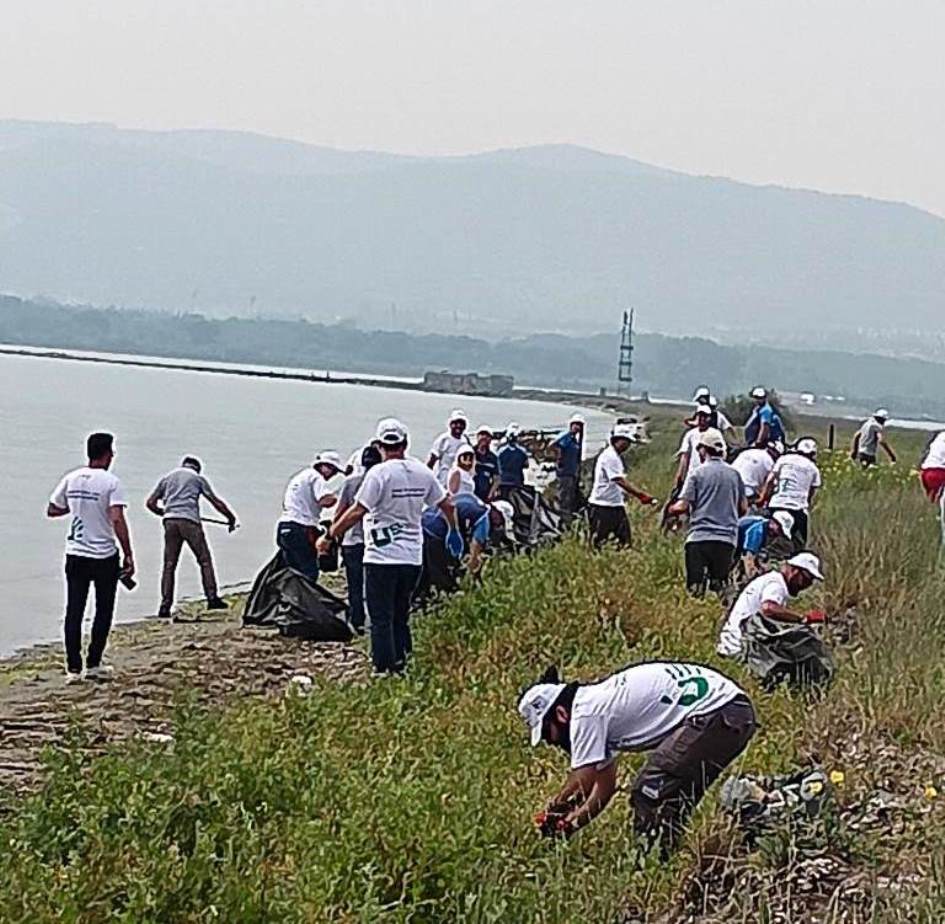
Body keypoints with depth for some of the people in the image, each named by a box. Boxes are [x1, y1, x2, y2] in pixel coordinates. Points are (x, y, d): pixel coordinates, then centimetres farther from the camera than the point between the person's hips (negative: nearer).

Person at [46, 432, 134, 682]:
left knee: (74, 612, 5)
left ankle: (73, 668, 3)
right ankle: (93, 664, 12)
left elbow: (52, 510, 11)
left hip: (75, 555, 4)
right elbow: (118, 521, -20)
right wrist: (128, 555, -16)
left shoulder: (71, 479, 2)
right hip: (105, 557, -4)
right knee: (103, 612, 10)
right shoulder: (111, 483, -12)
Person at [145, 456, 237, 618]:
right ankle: (212, 598, -1)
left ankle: (165, 606, -1)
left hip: (170, 521, 3)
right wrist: (231, 518, 25)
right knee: (205, 560, 5)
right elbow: (216, 502, 13)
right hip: (190, 521, -3)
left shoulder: (167, 477, 22)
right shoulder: (198, 478, 15)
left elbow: (150, 503, 19)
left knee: (169, 565, 5)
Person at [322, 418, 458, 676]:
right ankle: (400, 666, 17)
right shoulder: (422, 472, 6)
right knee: (401, 616, 16)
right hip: (413, 557, 6)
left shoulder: (379, 473, -13)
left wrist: (329, 536, -8)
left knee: (381, 618, -1)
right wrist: (454, 532, 32)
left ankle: (383, 669, -3)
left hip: (382, 557, -6)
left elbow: (357, 512, -16)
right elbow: (447, 504, 15)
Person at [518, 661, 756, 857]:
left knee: (649, 794, -7)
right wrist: (567, 824, 21)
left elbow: (580, 788, -8)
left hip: (714, 714, -11)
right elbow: (605, 787, 28)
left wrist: (550, 815, 10)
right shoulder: (600, 705, 21)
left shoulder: (587, 713, -9)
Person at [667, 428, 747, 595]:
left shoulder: (698, 473, 0)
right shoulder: (734, 474, 11)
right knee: (720, 583, 7)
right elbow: (743, 508, 15)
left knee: (694, 585, -5)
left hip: (699, 537, -3)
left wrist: (671, 509, 16)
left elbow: (682, 506, -5)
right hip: (727, 538, 3)